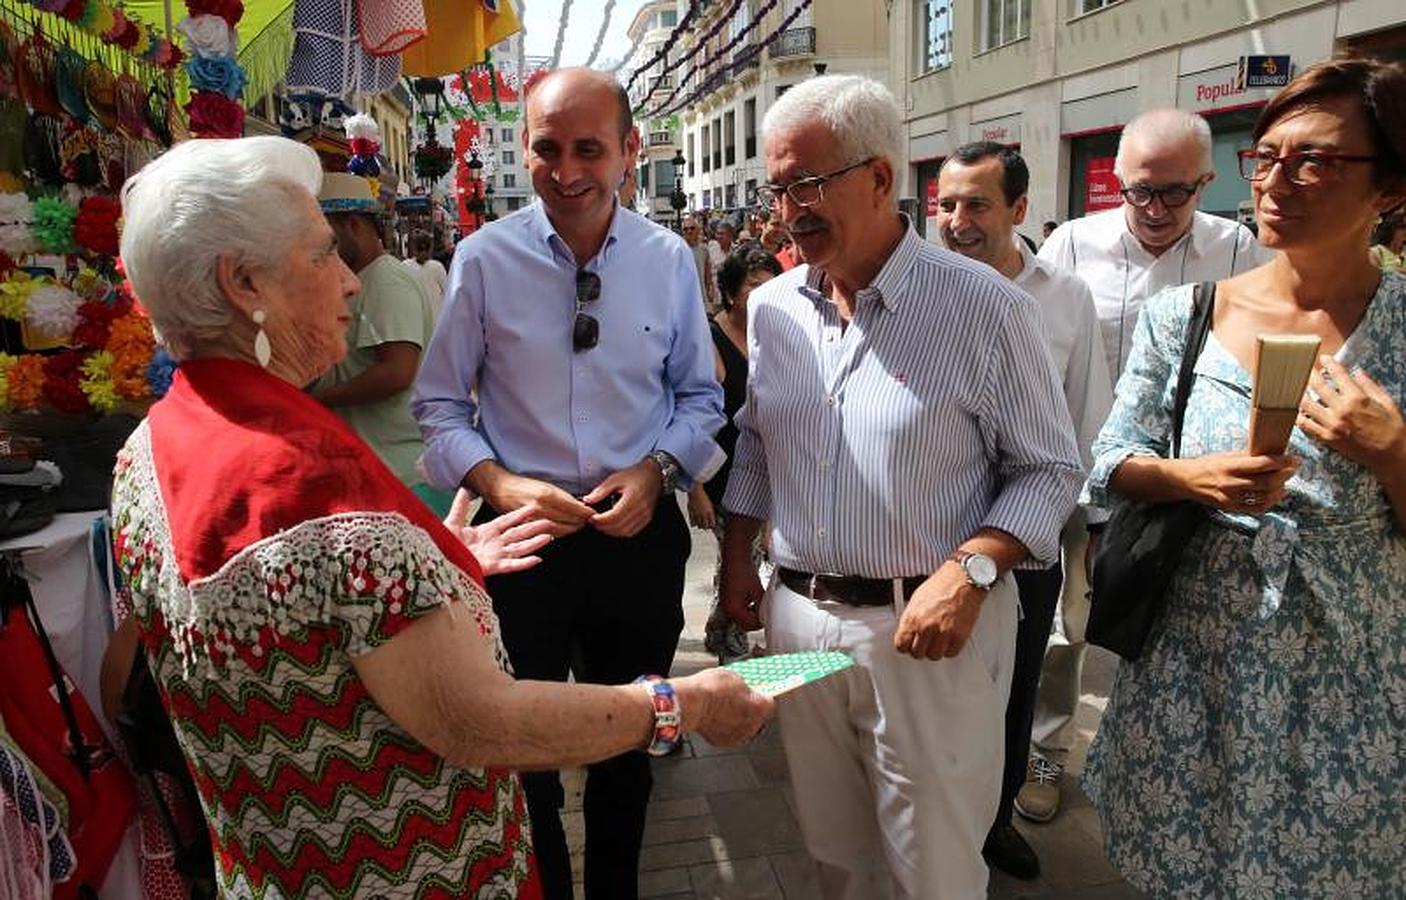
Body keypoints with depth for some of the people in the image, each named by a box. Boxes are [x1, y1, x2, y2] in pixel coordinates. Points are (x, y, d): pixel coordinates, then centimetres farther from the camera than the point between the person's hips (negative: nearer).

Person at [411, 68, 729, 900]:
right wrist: (500, 485, -18)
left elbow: (700, 397, 4)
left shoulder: (669, 259, -4)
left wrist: (654, 470, -12)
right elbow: (441, 406, -3)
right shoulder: (484, 258, -8)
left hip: (641, 535, 2)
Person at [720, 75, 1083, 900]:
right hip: (797, 617, 5)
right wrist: (737, 560, 11)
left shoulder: (985, 307, -12)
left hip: (928, 627, -4)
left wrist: (970, 570, -21)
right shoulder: (770, 308, 4)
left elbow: (1049, 470, -8)